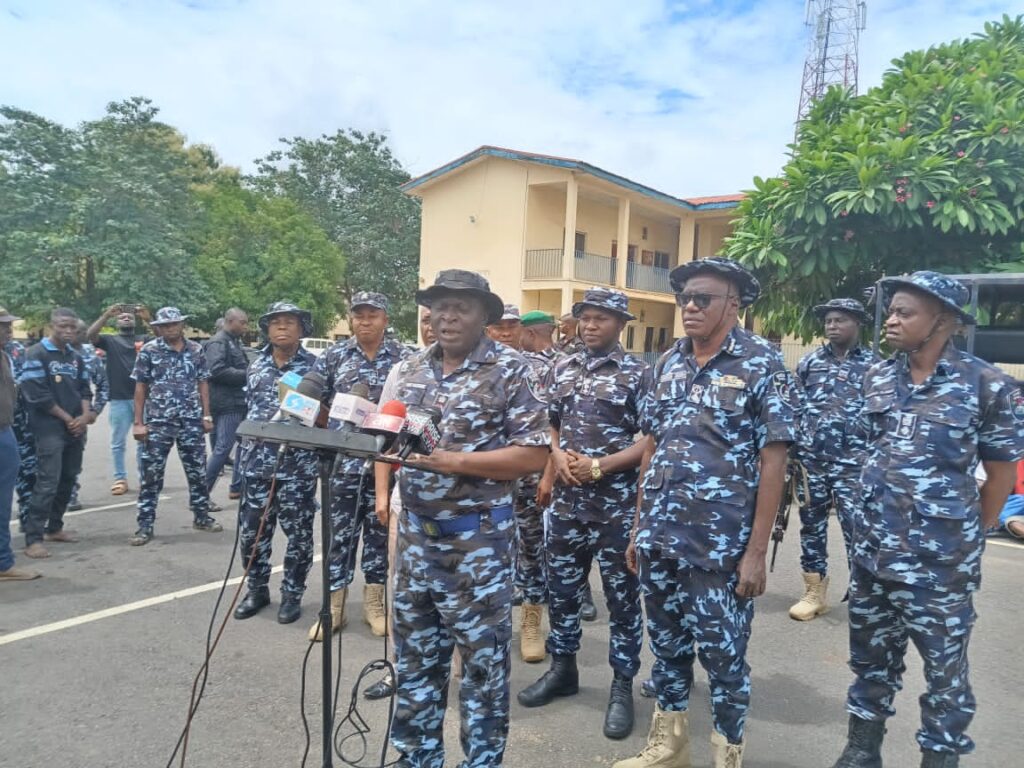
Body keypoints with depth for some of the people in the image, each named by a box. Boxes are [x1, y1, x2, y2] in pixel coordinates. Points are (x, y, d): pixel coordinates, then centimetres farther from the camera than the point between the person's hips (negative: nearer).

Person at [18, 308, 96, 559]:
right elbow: (37, 394, -14)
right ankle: (33, 538, -5)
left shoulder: (76, 357, 13)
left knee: (68, 479, 12)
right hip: (50, 429, -7)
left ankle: (54, 528, 25)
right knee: (48, 483, -11)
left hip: (76, 428, 7)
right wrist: (68, 419, -11)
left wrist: (84, 416, -5)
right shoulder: (36, 354, -7)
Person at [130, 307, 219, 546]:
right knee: (152, 474, 1)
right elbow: (140, 387, -1)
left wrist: (206, 416, 3)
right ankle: (145, 526, 9)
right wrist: (138, 422, -4)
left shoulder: (196, 350, 6)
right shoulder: (148, 351, -2)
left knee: (198, 471, 10)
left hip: (191, 421, 3)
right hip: (158, 422, -2)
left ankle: (201, 516, 24)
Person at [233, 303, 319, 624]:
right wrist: (243, 453, 18)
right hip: (258, 462, 5)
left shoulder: (314, 365, -2)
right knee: (251, 529, 10)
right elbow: (249, 409, 19)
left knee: (298, 533, 5)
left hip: (298, 464, -4)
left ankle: (292, 594, 20)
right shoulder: (257, 366, 12)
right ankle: (257, 589, 28)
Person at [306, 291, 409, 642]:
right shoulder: (333, 355, 4)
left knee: (379, 529, 10)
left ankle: (374, 601, 24)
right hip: (342, 460, 1)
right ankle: (334, 605, 18)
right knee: (339, 530, 6)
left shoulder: (403, 357, 1)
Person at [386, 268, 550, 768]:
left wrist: (454, 460, -21)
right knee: (415, 652, 17)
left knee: (482, 657, 8)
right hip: (415, 530, 6)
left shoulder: (509, 369, -9)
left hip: (478, 535, -5)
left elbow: (535, 454, -14)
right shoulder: (414, 367, 8)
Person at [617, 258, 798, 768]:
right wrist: (639, 526, 10)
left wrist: (757, 550, -13)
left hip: (722, 543, -5)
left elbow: (773, 461, -11)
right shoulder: (668, 362, 7)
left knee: (722, 654, 8)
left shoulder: (763, 364, -9)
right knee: (665, 642, 18)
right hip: (661, 536, 6)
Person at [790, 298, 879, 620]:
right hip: (809, 459, 3)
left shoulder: (874, 365, 2)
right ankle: (815, 591, 22)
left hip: (853, 463, -3)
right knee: (811, 525, 10)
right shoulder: (809, 362, 8)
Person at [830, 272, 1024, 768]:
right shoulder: (877, 378, 2)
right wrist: (873, 522, 13)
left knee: (944, 667, 12)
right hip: (872, 551, 5)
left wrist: (966, 541, 3)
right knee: (871, 657, 18)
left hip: (940, 561, -4)